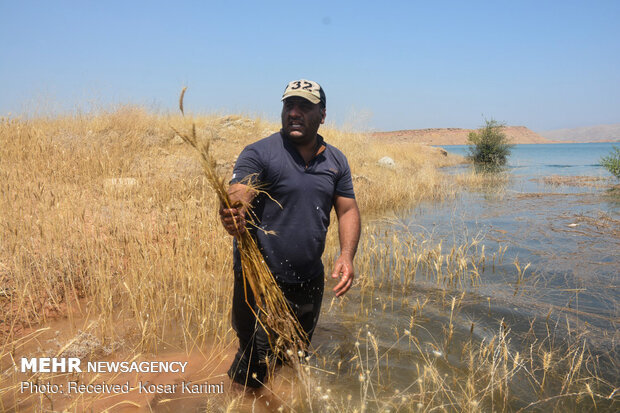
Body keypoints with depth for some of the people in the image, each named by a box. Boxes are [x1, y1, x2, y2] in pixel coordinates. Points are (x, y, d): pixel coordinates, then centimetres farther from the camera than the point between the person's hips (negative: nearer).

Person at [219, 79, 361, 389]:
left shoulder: (336, 161, 6)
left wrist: (346, 255, -7)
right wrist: (232, 216, -47)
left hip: (309, 281, 5)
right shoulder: (259, 153, -10)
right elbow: (236, 196, -23)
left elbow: (347, 210, 9)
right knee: (253, 370, 0)